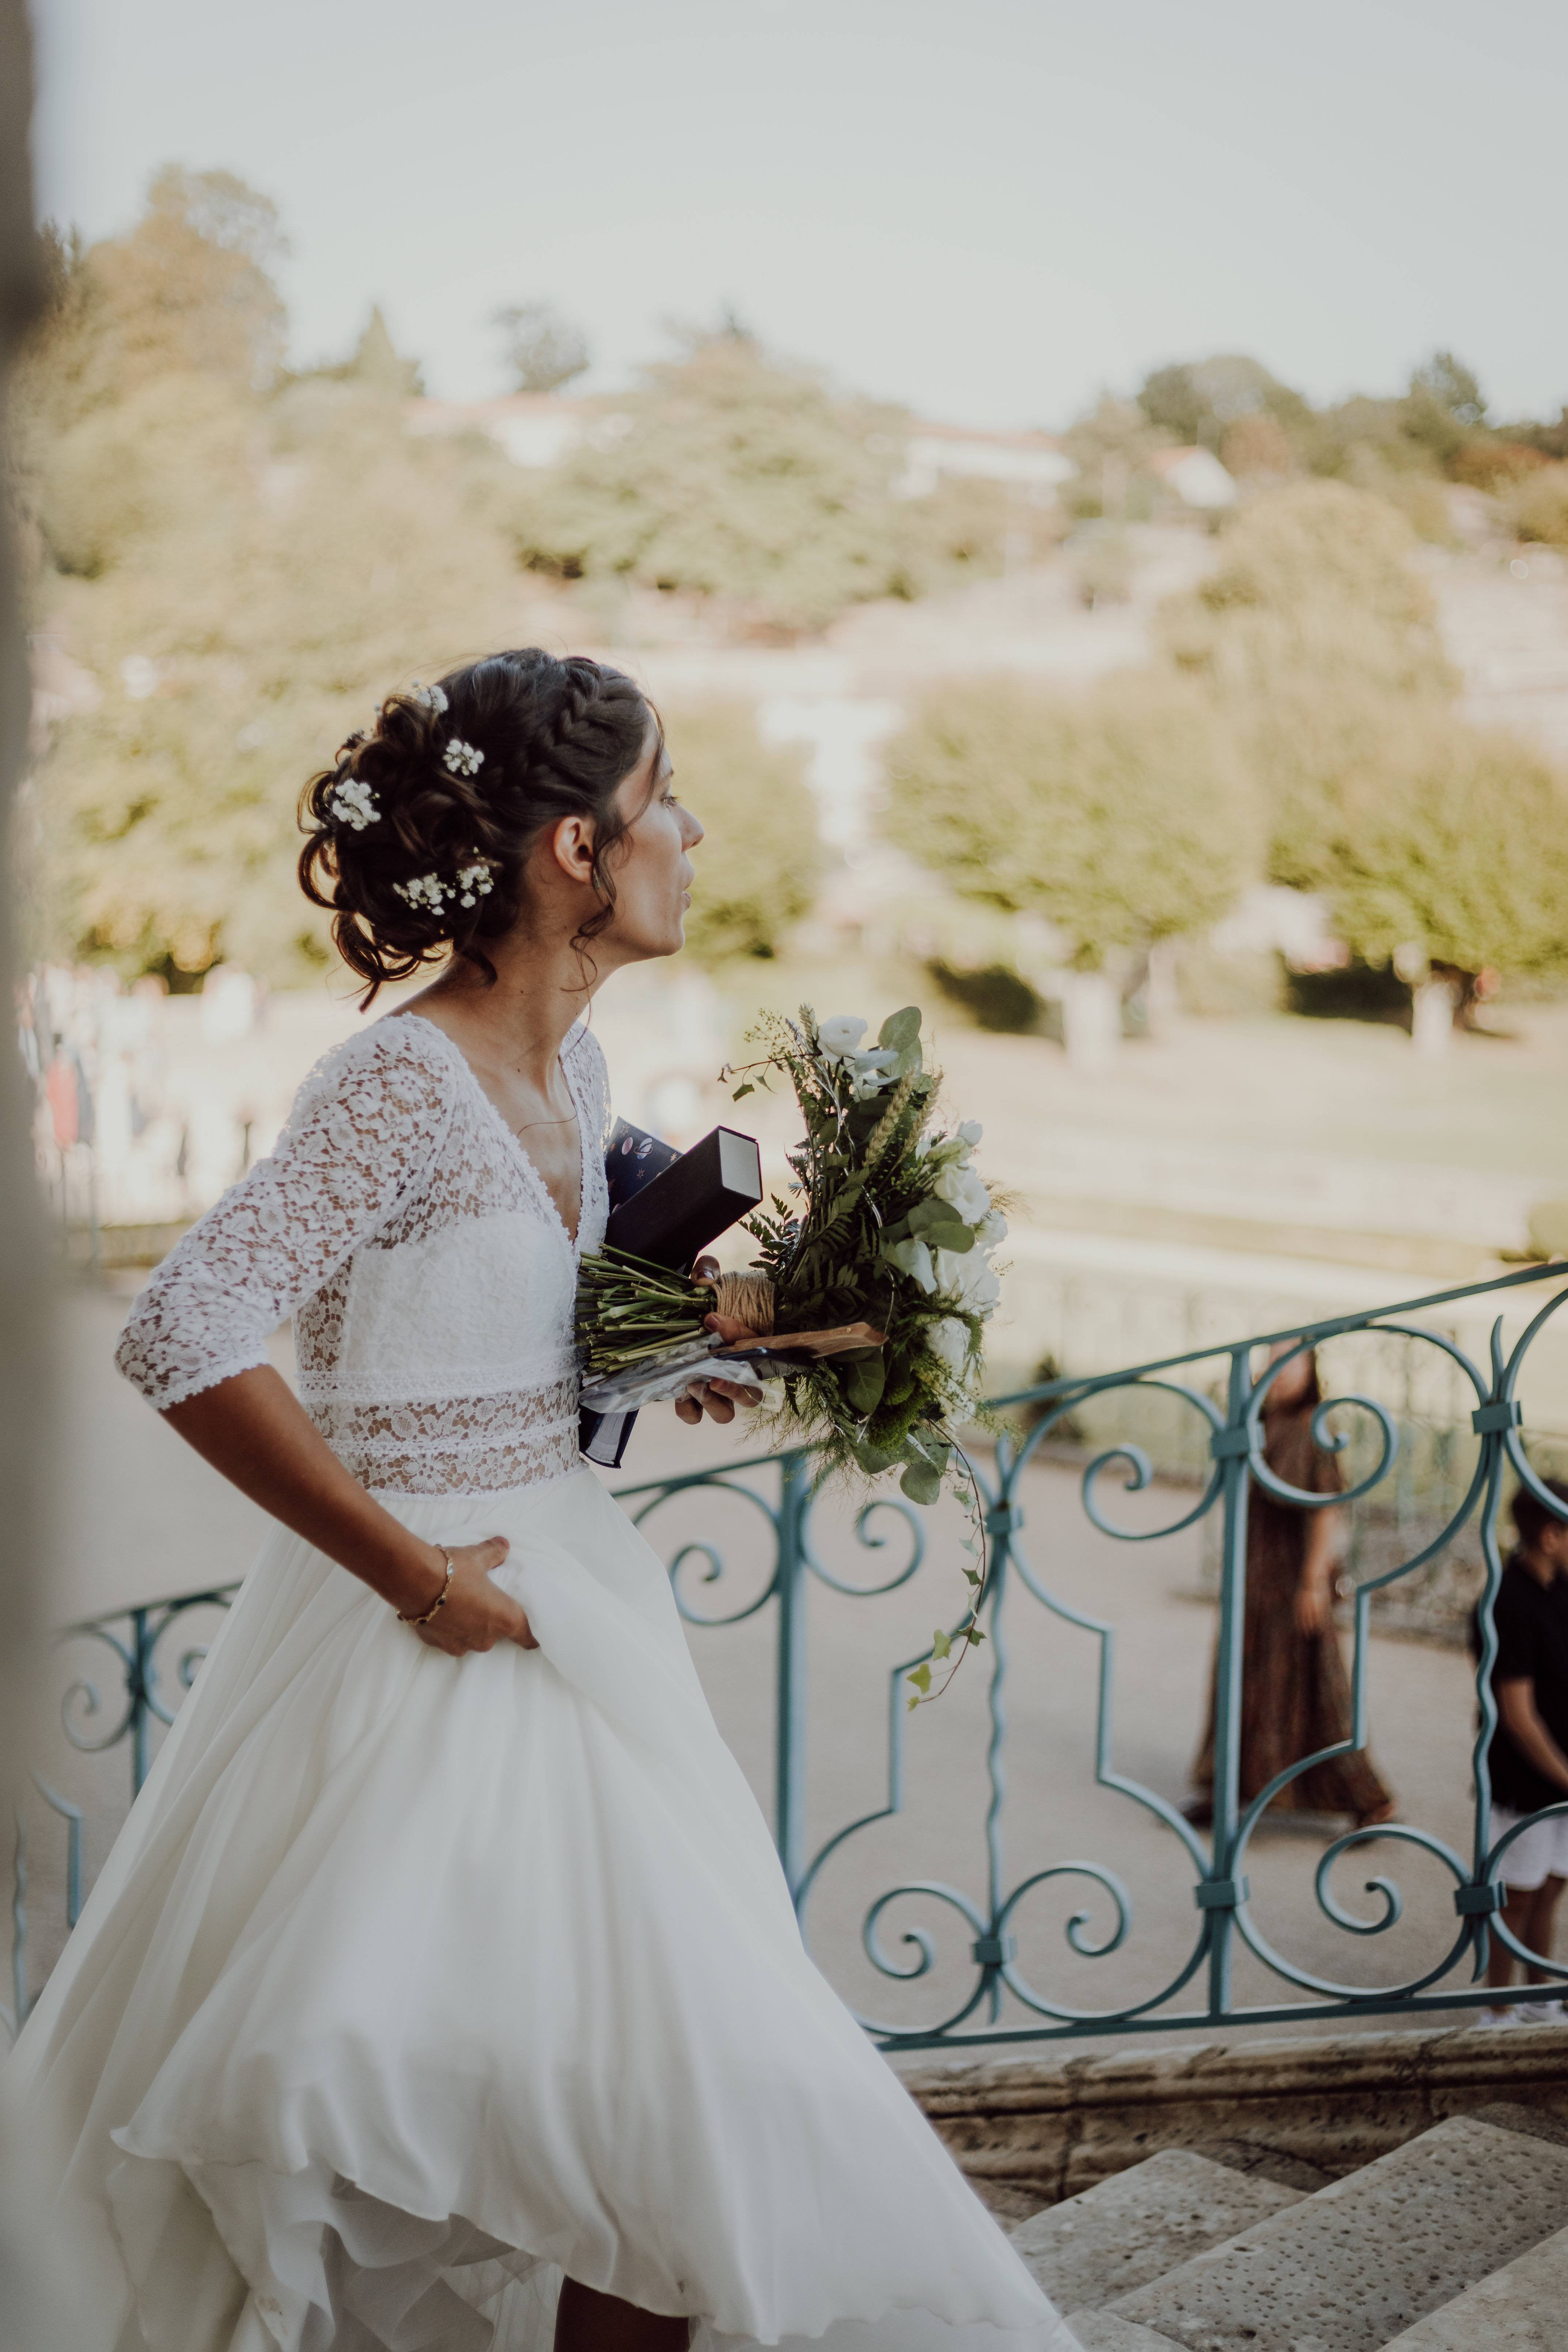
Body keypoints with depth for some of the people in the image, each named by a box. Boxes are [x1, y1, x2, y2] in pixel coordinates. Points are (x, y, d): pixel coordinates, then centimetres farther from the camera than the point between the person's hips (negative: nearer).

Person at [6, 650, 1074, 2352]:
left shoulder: (573, 1074, 5)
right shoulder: (401, 1086, -21)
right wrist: (415, 1574, -22)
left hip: (563, 1598, 8)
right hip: (433, 1642, -8)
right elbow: (181, 1338, -28)